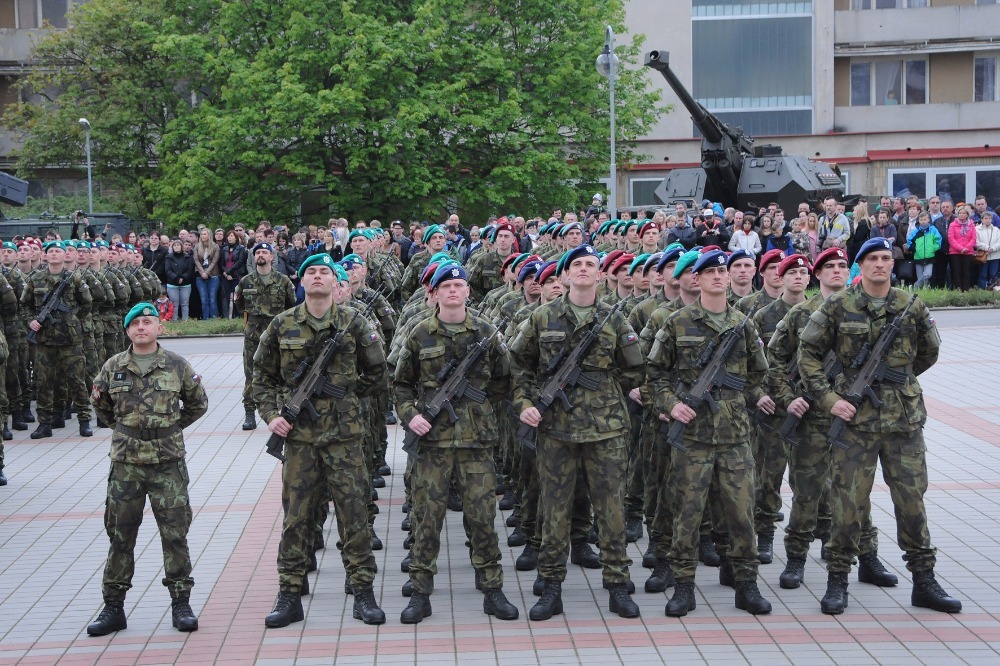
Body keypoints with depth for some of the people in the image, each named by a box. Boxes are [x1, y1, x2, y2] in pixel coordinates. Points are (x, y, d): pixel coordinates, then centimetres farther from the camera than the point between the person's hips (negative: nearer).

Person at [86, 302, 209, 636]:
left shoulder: (177, 365, 0)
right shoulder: (112, 367, 3)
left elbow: (198, 403, 13)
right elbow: (100, 405, 20)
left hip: (168, 463, -1)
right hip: (126, 464, 1)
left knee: (175, 534, 1)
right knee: (120, 537, 7)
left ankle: (181, 603, 11)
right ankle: (113, 607, 16)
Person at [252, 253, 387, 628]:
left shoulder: (353, 323, 1)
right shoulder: (282, 325, 4)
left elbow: (377, 373, 10)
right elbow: (262, 375, 11)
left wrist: (348, 395, 4)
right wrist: (270, 414, -1)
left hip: (344, 432, -1)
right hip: (298, 432, 1)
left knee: (353, 512, 1)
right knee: (296, 515, 6)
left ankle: (363, 593, 10)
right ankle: (289, 595, 15)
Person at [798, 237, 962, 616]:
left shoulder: (912, 308, 4)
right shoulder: (837, 308, -2)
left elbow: (929, 353, 19)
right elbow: (808, 353, 0)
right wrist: (828, 398, -6)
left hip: (905, 419, 2)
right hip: (854, 418, -2)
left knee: (912, 499, 7)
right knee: (848, 502, 1)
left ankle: (924, 581, 18)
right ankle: (837, 580, 12)